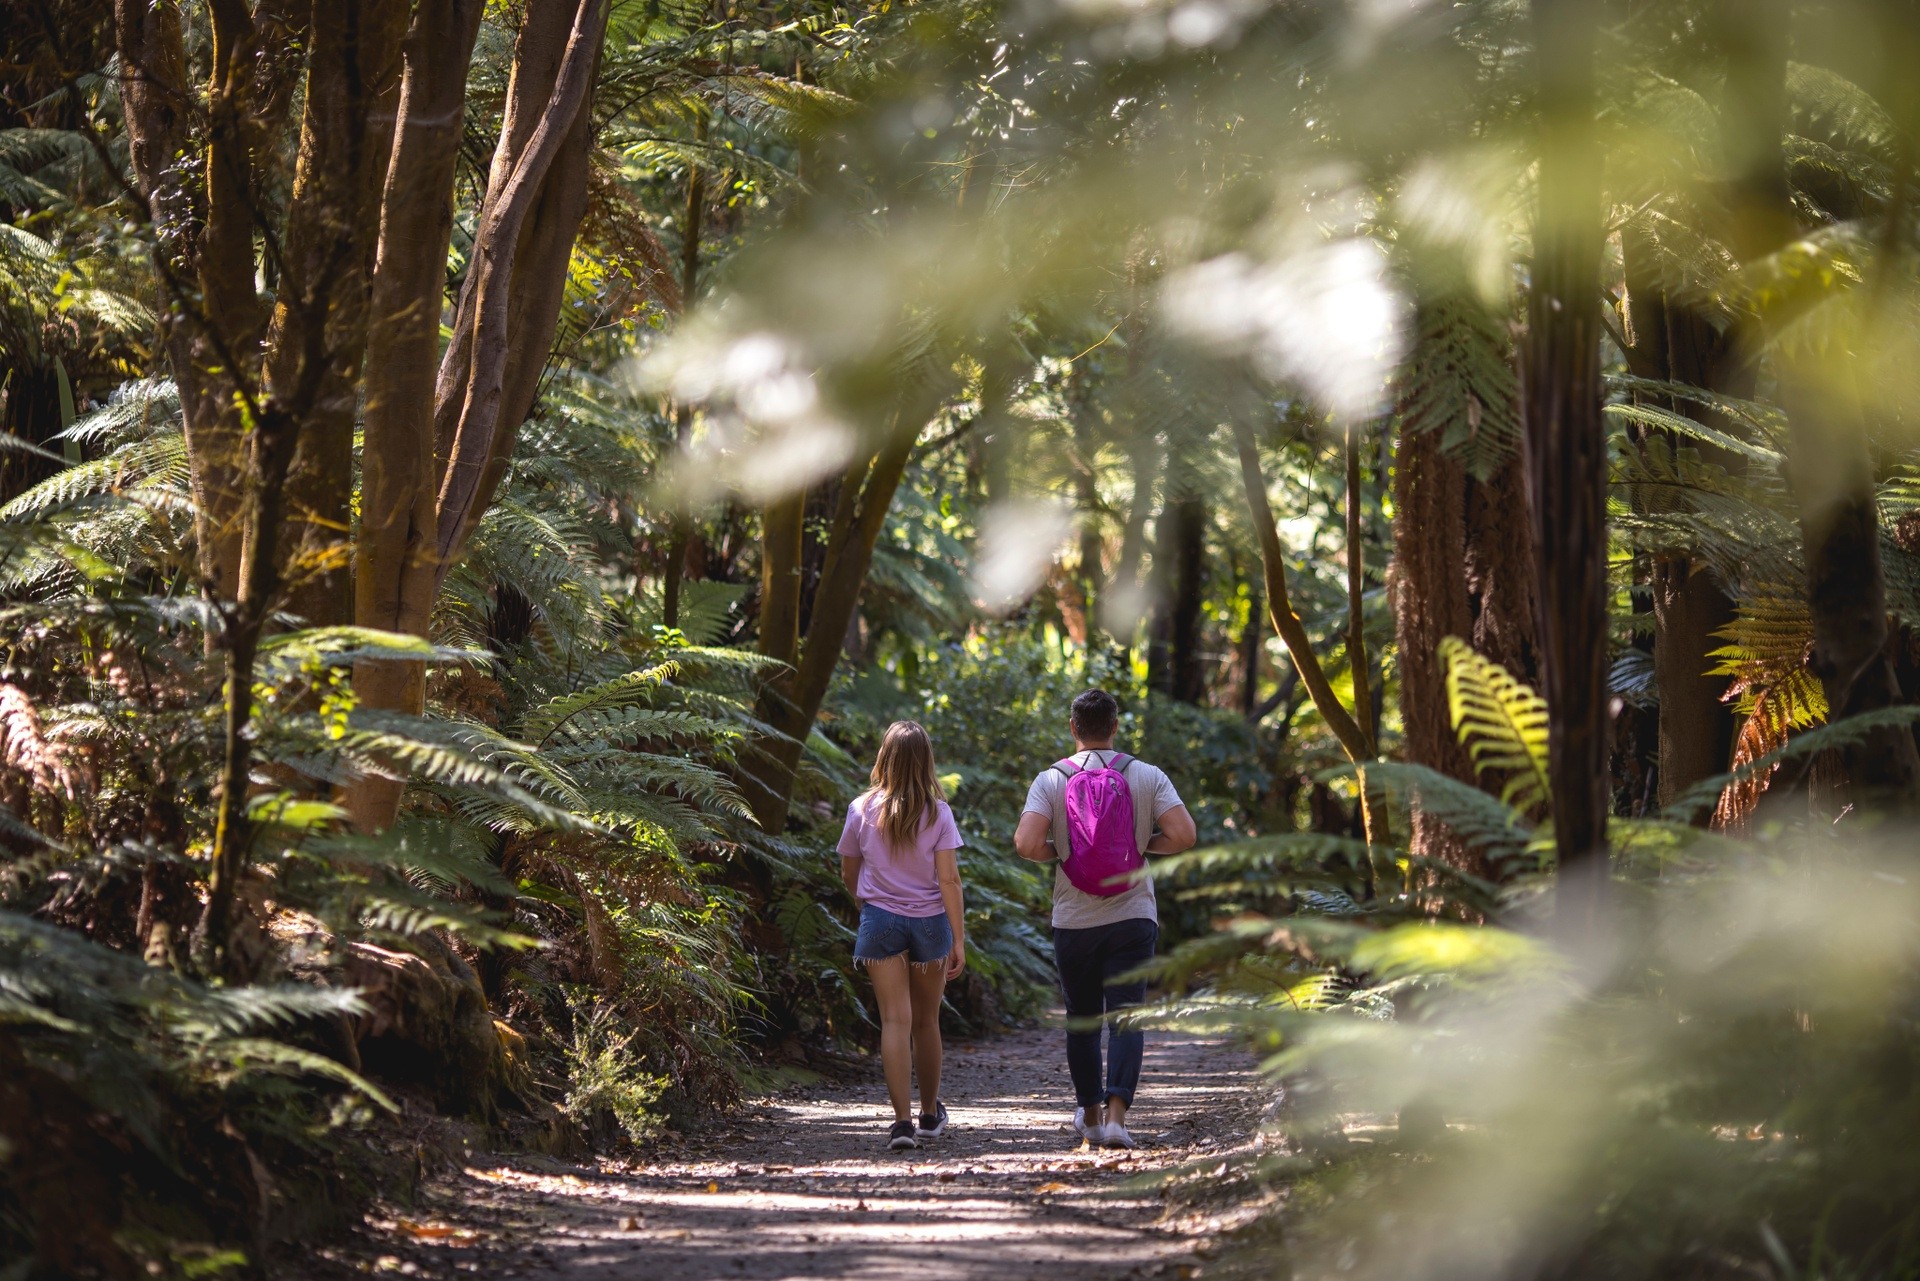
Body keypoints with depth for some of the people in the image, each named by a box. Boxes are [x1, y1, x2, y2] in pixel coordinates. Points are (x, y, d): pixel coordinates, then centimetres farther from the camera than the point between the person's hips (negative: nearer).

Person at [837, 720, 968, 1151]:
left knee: (896, 1021, -4)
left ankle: (902, 1120, -16)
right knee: (927, 1021, 15)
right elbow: (949, 880, -9)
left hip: (880, 919, -1)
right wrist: (959, 939, -6)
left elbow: (849, 874, 8)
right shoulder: (937, 813, -6)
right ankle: (930, 1114, 30)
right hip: (929, 921, 1)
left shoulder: (863, 811, -3)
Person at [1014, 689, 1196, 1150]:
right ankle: (1116, 1114, -17)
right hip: (1132, 917, -1)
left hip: (1074, 921, 1)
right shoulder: (1147, 777, -2)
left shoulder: (1051, 781, -4)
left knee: (1082, 1019, 15)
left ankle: (1090, 1114, 26)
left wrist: (1058, 851, 4)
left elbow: (1026, 843, -17)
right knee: (1126, 1018, -2)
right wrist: (1141, 846, 6)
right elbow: (1183, 835, -11)